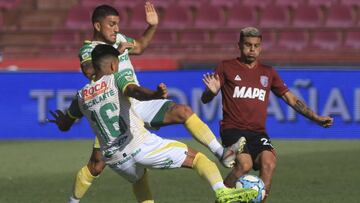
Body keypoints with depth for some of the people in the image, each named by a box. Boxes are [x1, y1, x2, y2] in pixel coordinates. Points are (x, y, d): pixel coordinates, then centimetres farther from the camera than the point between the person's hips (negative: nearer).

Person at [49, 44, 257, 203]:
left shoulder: (82, 97, 14)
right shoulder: (116, 79, 0)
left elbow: (64, 126, 28)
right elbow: (135, 91, -24)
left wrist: (62, 121, 52)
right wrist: (155, 94, -44)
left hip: (115, 159, 5)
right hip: (140, 144, -5)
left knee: (140, 178, 39)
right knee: (196, 157, 1)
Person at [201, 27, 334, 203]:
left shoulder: (268, 73, 19)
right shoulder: (226, 68, 8)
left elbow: (290, 98, 21)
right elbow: (205, 100, 6)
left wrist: (315, 118, 13)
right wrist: (211, 91, -18)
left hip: (258, 133, 3)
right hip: (233, 129, -3)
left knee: (269, 162, -27)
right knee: (245, 164, -30)